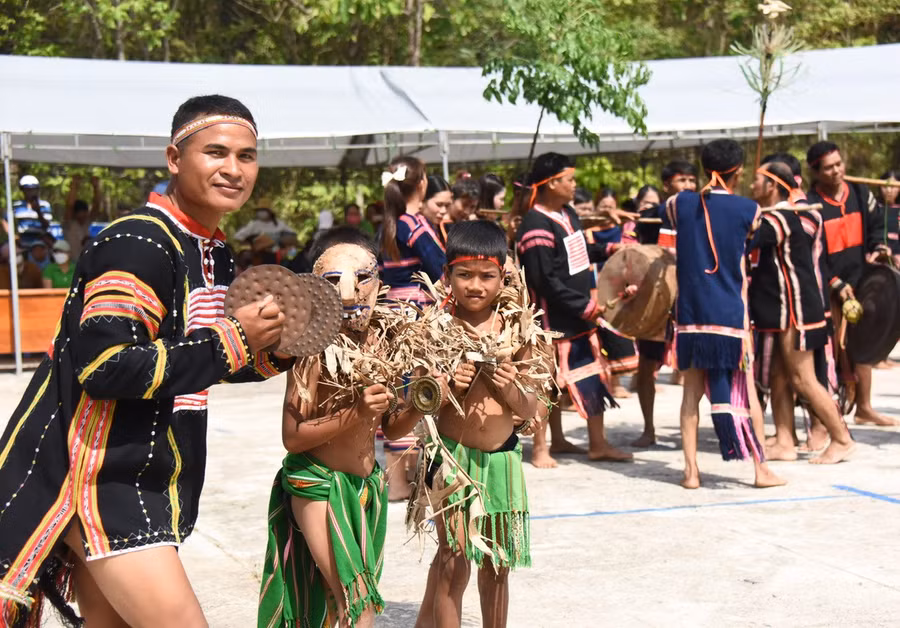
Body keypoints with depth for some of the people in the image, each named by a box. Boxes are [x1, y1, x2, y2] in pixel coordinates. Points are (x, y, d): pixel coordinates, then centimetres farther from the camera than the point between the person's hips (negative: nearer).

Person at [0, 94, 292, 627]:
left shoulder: (215, 256, 11)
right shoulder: (138, 243, -18)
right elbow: (103, 367, -26)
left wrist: (275, 350, 5)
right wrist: (231, 341, -21)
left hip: (145, 479, 9)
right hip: (96, 479, -9)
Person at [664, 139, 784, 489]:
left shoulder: (681, 204, 1)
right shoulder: (748, 210, -4)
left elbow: (658, 217, 21)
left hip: (690, 311, 2)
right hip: (731, 312, -2)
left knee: (692, 391, 7)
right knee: (745, 388, 8)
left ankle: (691, 470, 5)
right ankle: (760, 468, 13)